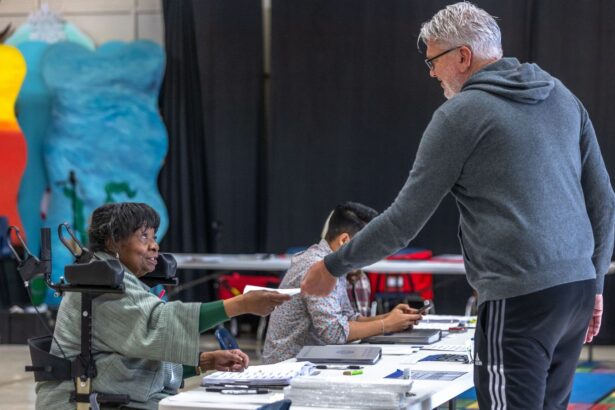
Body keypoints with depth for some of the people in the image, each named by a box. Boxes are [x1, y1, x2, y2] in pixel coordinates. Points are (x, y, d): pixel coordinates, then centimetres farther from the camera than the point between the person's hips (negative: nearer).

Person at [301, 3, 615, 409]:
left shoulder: (460, 114, -5)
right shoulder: (563, 97, 14)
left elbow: (405, 220, -3)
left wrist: (334, 267, 9)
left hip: (520, 298, -7)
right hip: (577, 285, 7)